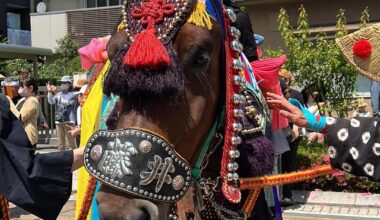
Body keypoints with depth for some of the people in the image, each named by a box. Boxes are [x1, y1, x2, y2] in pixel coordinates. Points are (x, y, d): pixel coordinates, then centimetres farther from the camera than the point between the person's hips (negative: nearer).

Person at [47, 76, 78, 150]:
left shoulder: (72, 95, -2)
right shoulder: (59, 94, 11)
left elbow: (66, 103, -17)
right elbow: (51, 102, -2)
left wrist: (56, 93, -20)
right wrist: (49, 91, -15)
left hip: (68, 121, -5)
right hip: (58, 121, 5)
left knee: (71, 141, -5)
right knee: (61, 142, 12)